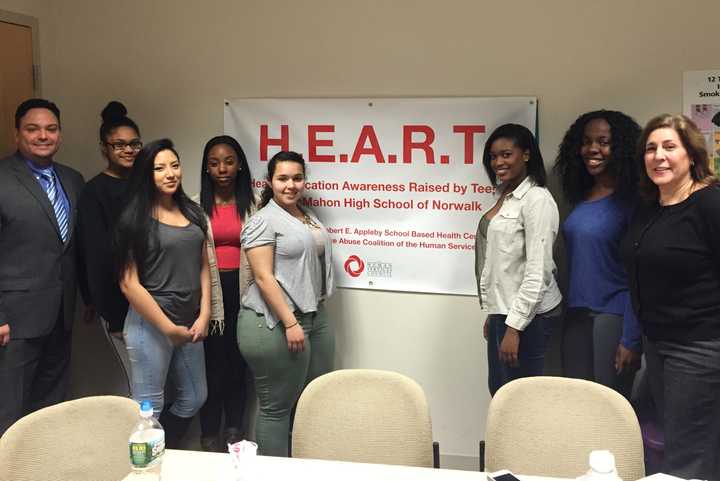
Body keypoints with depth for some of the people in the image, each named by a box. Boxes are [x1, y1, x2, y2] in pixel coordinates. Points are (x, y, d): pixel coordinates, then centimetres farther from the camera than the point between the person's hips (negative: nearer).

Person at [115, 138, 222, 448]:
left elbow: (204, 267, 11)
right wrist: (168, 327, -12)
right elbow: (129, 283, -13)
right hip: (150, 323, -6)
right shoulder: (135, 219, -9)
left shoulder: (192, 213, 9)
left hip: (189, 322, 6)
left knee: (194, 398, 16)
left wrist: (204, 316, 0)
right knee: (150, 406, 2)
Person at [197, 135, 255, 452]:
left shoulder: (252, 204, 4)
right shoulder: (195, 205, 0)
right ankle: (210, 435, 19)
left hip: (242, 291, 2)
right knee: (211, 361, 4)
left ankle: (234, 431, 27)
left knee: (237, 360, 11)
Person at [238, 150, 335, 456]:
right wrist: (290, 323, -22)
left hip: (315, 316, 9)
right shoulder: (263, 221, -10)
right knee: (278, 407, 1)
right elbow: (263, 277, -17)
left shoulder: (309, 216, 15)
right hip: (275, 323, -8)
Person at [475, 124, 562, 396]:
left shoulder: (536, 199, -15)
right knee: (498, 391, 16)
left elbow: (537, 271, -20)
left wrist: (514, 327, -21)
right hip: (504, 310, 9)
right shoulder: (506, 196, 11)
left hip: (526, 314, -8)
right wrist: (493, 314, 16)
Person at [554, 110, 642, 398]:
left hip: (613, 316, -6)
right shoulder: (580, 197, 9)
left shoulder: (631, 200, -9)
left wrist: (631, 339, -16)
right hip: (575, 315, 6)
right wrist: (570, 313, 11)